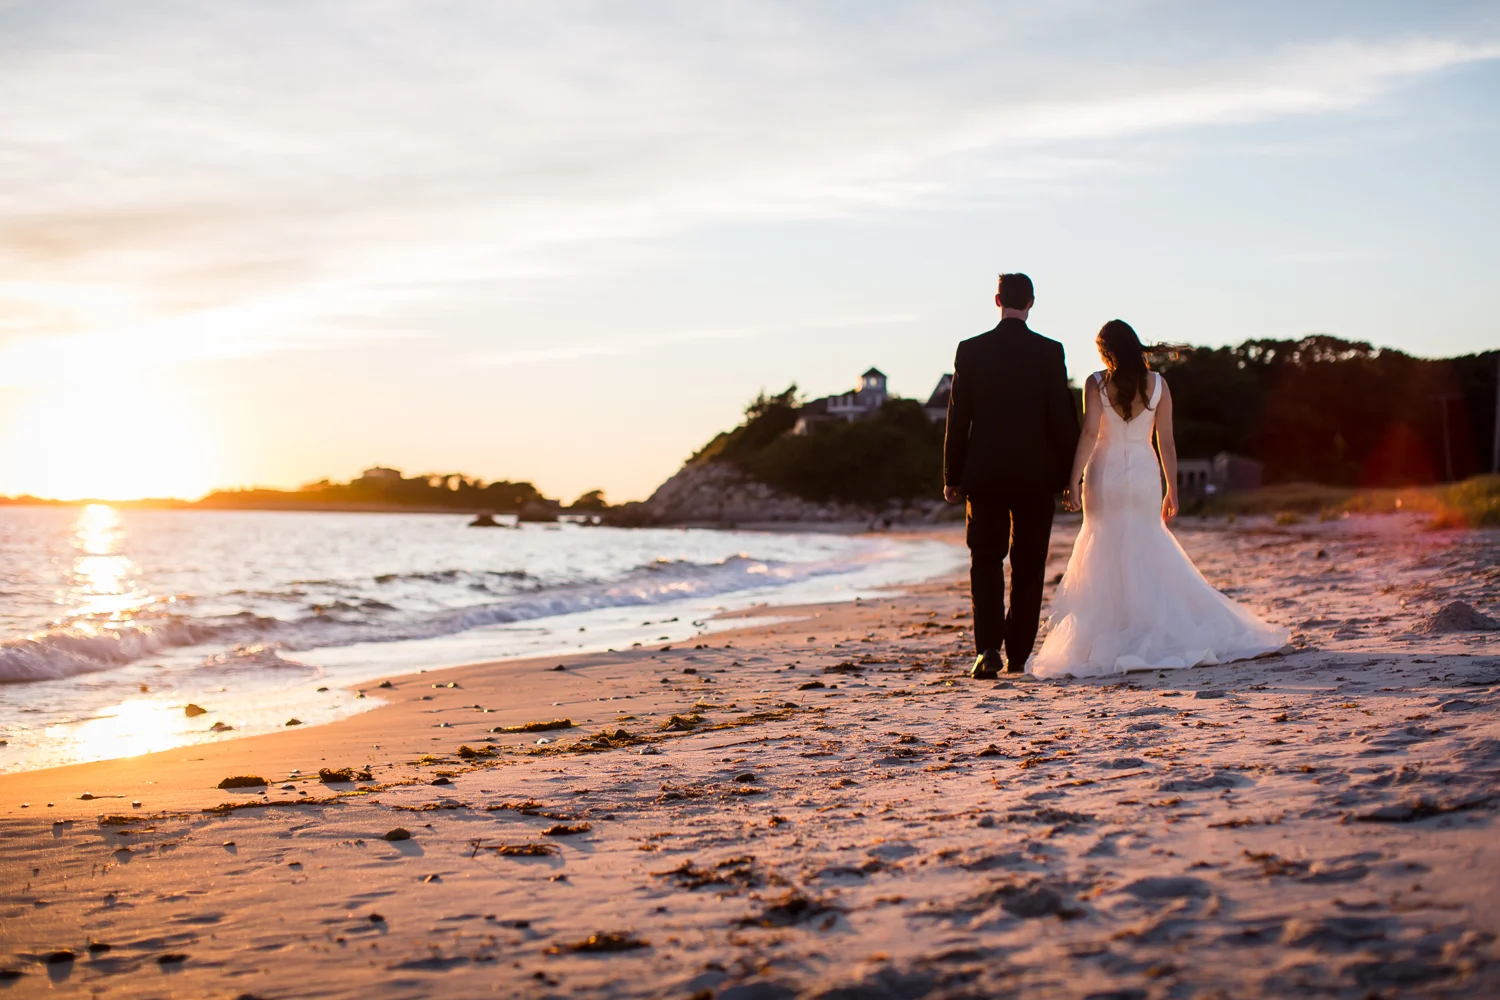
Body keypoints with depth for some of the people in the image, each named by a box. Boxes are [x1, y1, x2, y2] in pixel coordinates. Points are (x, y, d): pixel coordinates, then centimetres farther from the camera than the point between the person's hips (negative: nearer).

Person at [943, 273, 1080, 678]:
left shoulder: (970, 351, -3)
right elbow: (1063, 418, -4)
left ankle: (988, 647, -12)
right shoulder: (1050, 352, -5)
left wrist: (952, 477, 5)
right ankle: (1018, 653, 14)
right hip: (1036, 475, 0)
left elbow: (958, 418, -1)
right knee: (1028, 566, 10)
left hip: (985, 474, 0)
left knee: (986, 561, 6)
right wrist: (1068, 475, 5)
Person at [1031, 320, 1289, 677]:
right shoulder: (1157, 384, 1)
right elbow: (1166, 442, 2)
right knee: (1147, 556, 13)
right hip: (1144, 476, 2)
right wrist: (1172, 490, 8)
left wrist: (1074, 481, -15)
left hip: (1105, 475, -2)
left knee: (1107, 558, 5)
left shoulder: (1097, 384, -6)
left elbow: (1089, 435, -15)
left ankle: (1111, 641, 3)